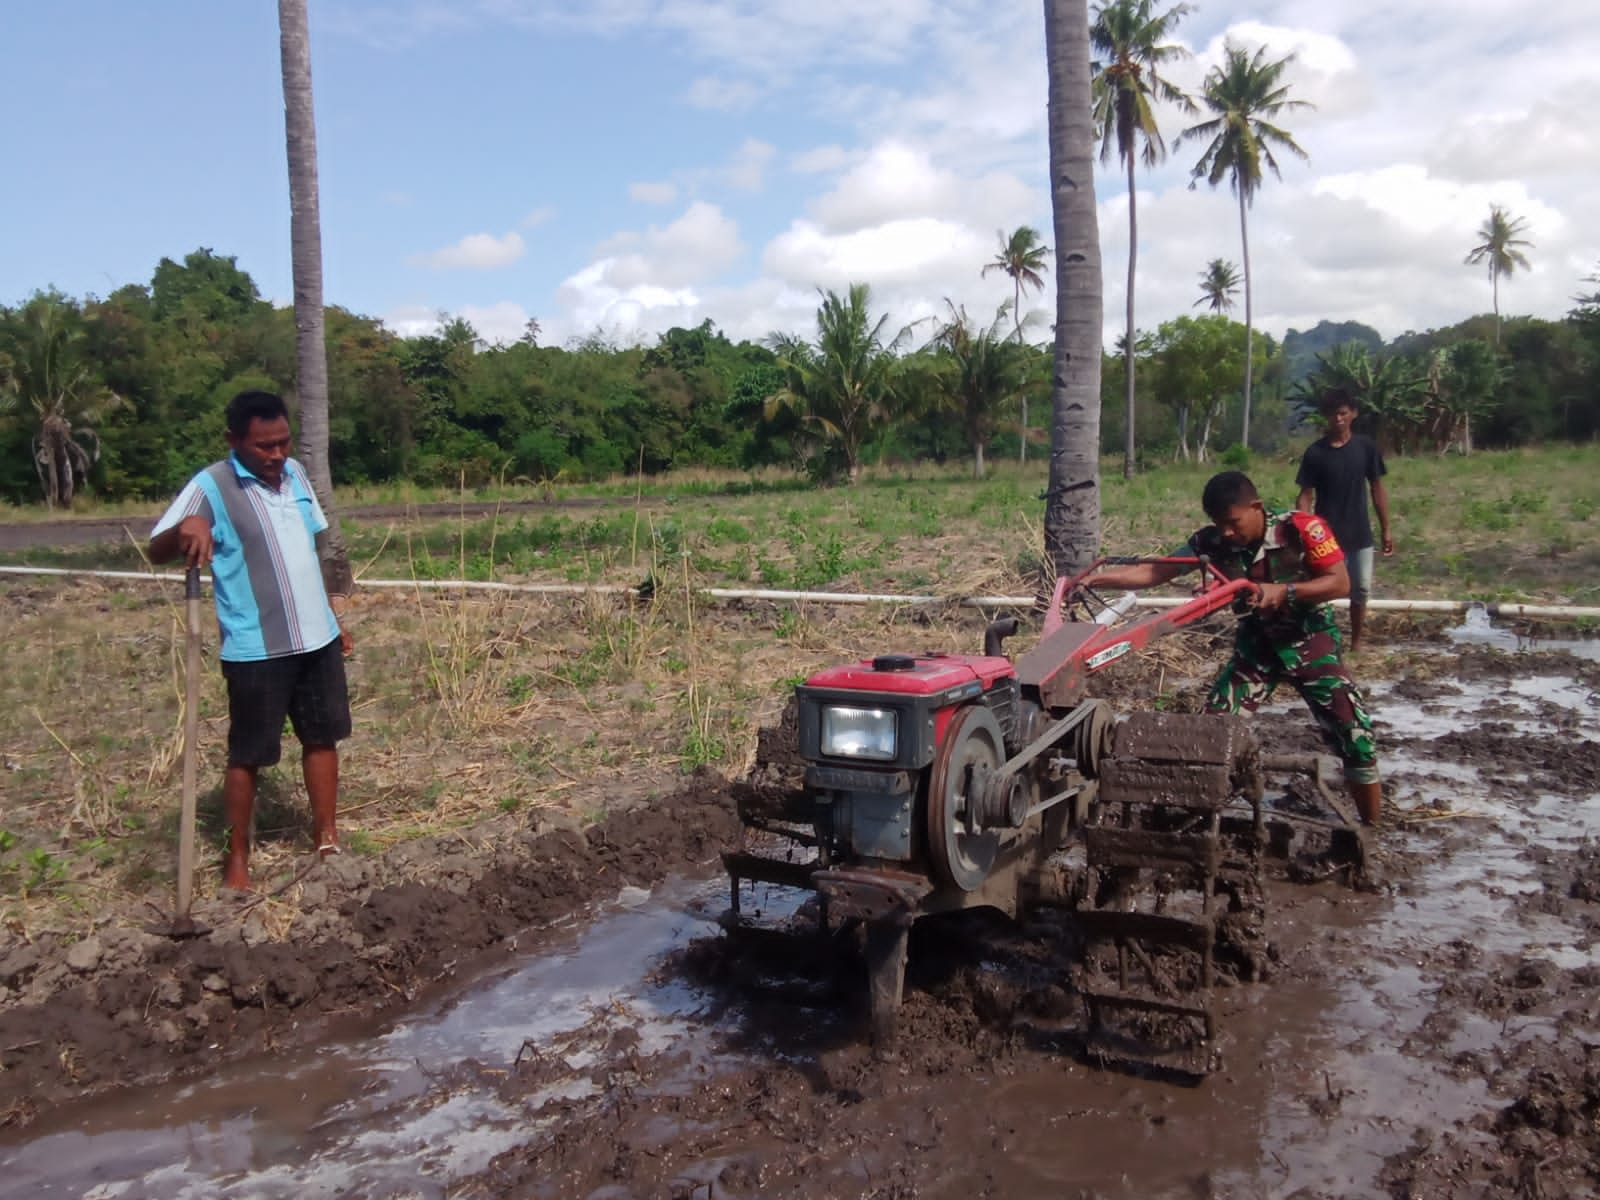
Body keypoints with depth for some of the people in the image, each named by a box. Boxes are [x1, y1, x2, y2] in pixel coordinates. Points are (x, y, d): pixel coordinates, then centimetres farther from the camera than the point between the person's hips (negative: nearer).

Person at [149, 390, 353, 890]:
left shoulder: (295, 474, 6)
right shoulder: (212, 486, -13)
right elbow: (156, 550, -19)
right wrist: (186, 527, -41)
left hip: (316, 638, 6)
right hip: (255, 649, -6)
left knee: (322, 736, 12)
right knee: (248, 754, 5)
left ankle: (327, 839, 25)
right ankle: (237, 859, 19)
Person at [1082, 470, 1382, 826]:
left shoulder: (1302, 528, -23)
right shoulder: (1211, 542, -15)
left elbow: (1340, 583, -20)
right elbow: (1153, 572, -16)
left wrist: (1284, 591, -35)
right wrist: (1094, 579, -29)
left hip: (1310, 642, -3)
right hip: (1256, 642, 3)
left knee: (1354, 735, -5)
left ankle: (1371, 829, 13)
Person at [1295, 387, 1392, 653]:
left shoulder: (1366, 446, -1)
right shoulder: (1315, 453, -8)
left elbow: (1377, 488, 5)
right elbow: (1305, 496, -7)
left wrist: (1385, 529, 5)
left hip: (1360, 534, 3)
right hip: (1326, 536, -3)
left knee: (1361, 590, 10)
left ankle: (1356, 642, 26)